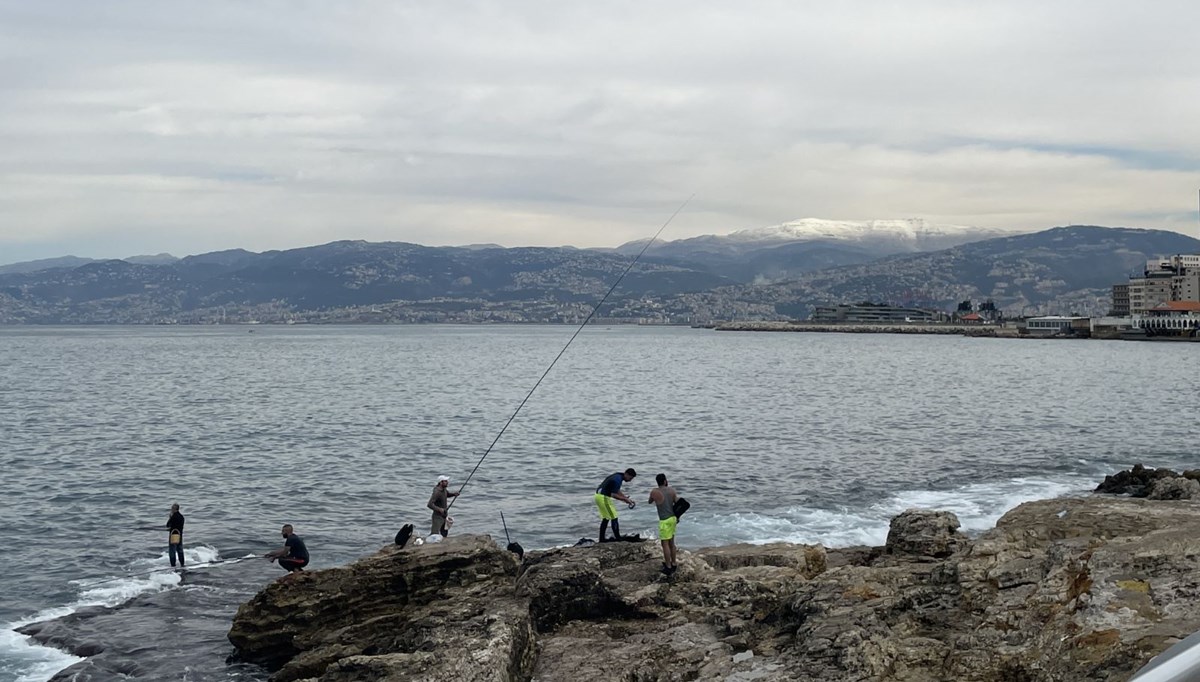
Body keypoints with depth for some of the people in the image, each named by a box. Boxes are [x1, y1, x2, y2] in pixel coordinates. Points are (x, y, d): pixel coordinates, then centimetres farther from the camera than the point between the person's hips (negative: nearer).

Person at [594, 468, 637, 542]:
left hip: (599, 495, 10)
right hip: (603, 497, -10)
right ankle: (617, 538, -1)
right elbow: (613, 495, -21)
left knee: (605, 518, 17)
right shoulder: (618, 480, -19)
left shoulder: (618, 476, 12)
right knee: (614, 518, -4)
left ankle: (601, 539, 20)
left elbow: (617, 491, 20)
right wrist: (625, 499, -14)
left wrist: (626, 499, 11)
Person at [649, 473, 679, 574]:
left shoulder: (654, 492, -11)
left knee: (665, 544, 0)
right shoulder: (672, 490, 0)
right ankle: (673, 563, 26)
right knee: (671, 542, 18)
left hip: (665, 521, -6)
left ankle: (668, 567, 2)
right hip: (673, 518, 6)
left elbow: (650, 502, 9)